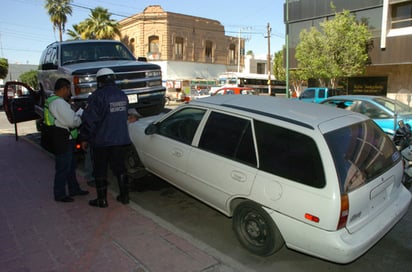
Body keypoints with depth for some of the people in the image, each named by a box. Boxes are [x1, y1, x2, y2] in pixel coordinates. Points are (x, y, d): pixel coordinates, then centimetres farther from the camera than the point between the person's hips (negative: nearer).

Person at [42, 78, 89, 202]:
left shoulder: (52, 101, 16)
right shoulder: (59, 102, -19)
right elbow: (72, 121, -22)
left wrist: (76, 116, 8)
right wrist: (81, 117, -3)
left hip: (65, 141, 11)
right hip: (62, 142, -11)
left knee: (71, 166, 20)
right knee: (63, 169, 0)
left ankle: (74, 189, 32)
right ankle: (59, 195, 12)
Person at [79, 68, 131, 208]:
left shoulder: (97, 96, -15)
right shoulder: (122, 95, 7)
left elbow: (89, 120, -15)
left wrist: (85, 138, -5)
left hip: (101, 140, -6)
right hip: (120, 139, 6)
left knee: (100, 170, 6)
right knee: (119, 167, 15)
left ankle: (102, 199, 13)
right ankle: (124, 195, 21)